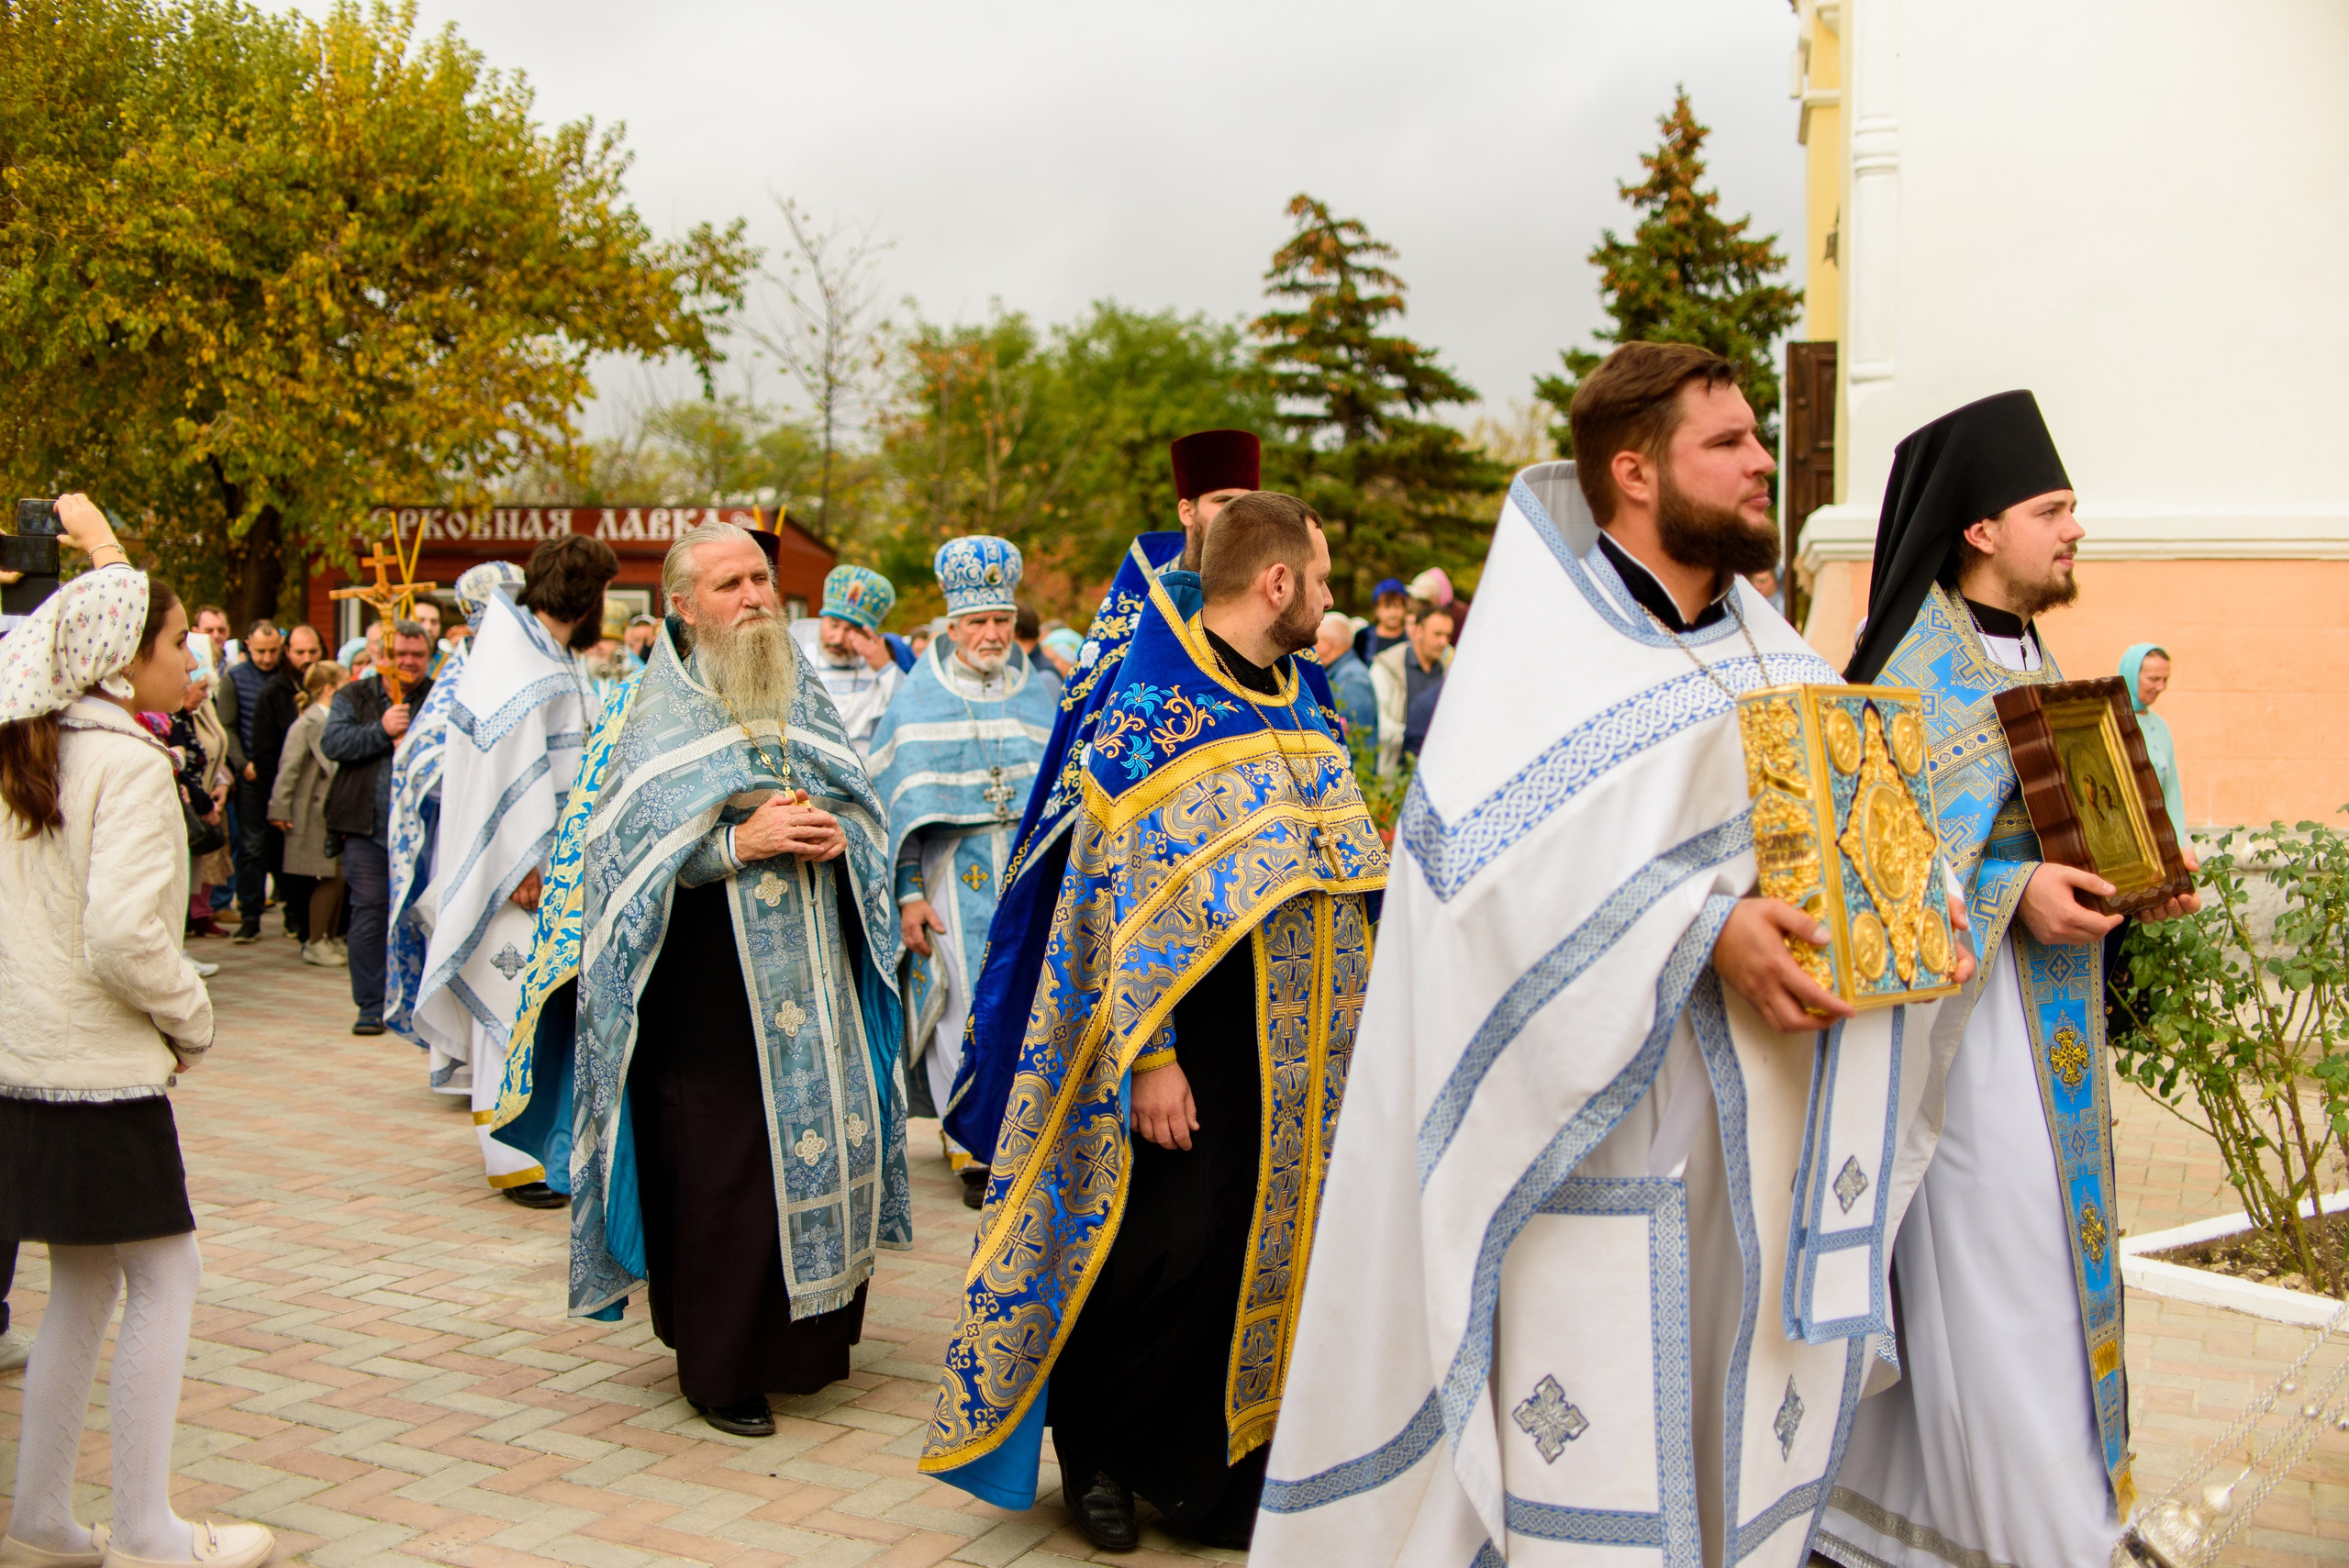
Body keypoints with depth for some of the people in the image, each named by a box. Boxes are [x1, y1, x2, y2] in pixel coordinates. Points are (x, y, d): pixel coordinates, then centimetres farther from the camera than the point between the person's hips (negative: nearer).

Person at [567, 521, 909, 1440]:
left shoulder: (805, 699, 13)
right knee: (721, 1168, -3)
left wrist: (836, 836, -7)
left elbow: (866, 812, 16)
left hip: (814, 979, 5)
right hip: (711, 991, -4)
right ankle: (719, 1366, 11)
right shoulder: (664, 717, -1)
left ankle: (806, 1343, 21)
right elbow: (630, 855, -8)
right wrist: (740, 843, -19)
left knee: (825, 1139, 5)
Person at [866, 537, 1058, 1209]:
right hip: (954, 877, -1)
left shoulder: (1044, 697, 11)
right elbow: (898, 805, 2)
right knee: (966, 1008, -4)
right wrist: (909, 892, -6)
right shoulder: (917, 701, 6)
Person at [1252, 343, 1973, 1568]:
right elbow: (1498, 861, -21)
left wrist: (1910, 903, -7)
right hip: (1596, 1123, -6)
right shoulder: (1545, 649, -7)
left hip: (1755, 1137, 6)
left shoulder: (1775, 655, 14)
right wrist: (1704, 929, -28)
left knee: (1740, 1453, 12)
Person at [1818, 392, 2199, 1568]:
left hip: (2048, 1004, 9)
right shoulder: (1925, 665, -13)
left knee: (2046, 1237, 13)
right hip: (1967, 999, -9)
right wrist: (2013, 893, -27)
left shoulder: (2029, 653, 14)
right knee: (1989, 1262, -5)